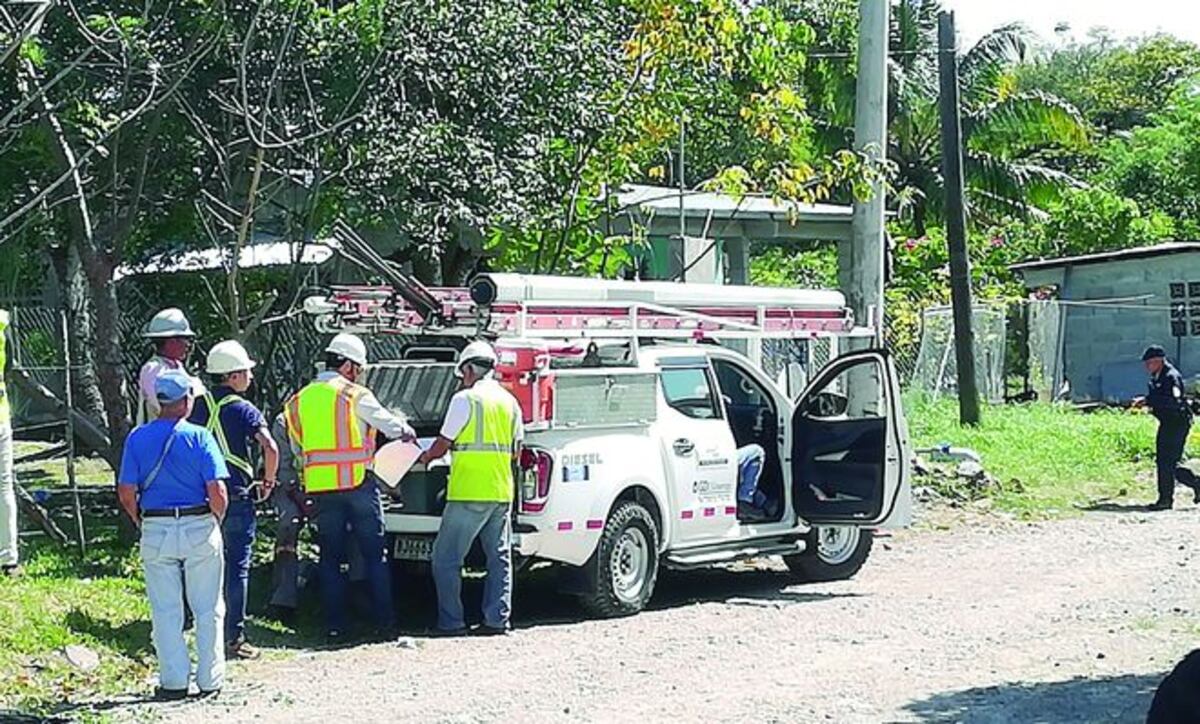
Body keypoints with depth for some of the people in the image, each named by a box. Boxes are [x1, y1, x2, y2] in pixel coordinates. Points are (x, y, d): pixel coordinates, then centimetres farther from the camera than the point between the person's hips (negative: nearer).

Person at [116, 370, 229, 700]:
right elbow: (217, 493, -13)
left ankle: (173, 681, 10)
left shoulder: (137, 438, -1)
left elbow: (126, 493, -3)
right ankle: (210, 679, 14)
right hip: (199, 528, -2)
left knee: (165, 611, 9)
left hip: (155, 532, 2)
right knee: (208, 610, 10)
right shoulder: (199, 437, -8)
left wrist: (141, 522, 12)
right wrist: (215, 522, 5)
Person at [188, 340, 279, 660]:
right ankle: (234, 637, 0)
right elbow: (270, 448, -21)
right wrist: (269, 481, -5)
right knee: (237, 567, 0)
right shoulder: (243, 409, -9)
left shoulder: (198, 405, 7)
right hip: (235, 496, -5)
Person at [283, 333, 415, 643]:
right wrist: (408, 432, 22)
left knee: (330, 557, 9)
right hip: (359, 483, -4)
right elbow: (389, 424, 2)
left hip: (322, 488, 4)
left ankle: (334, 624, 6)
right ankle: (384, 620, 7)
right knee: (375, 553, 6)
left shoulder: (300, 399, 10)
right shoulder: (354, 394, -5)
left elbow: (297, 448, 17)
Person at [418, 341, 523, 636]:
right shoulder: (509, 401, 11)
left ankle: (451, 622, -1)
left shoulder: (465, 399, -8)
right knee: (499, 557, 13)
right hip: (502, 492, 7)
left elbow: (443, 444, -5)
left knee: (446, 558, 1)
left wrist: (425, 457, 15)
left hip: (469, 493, -6)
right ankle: (497, 620, 10)